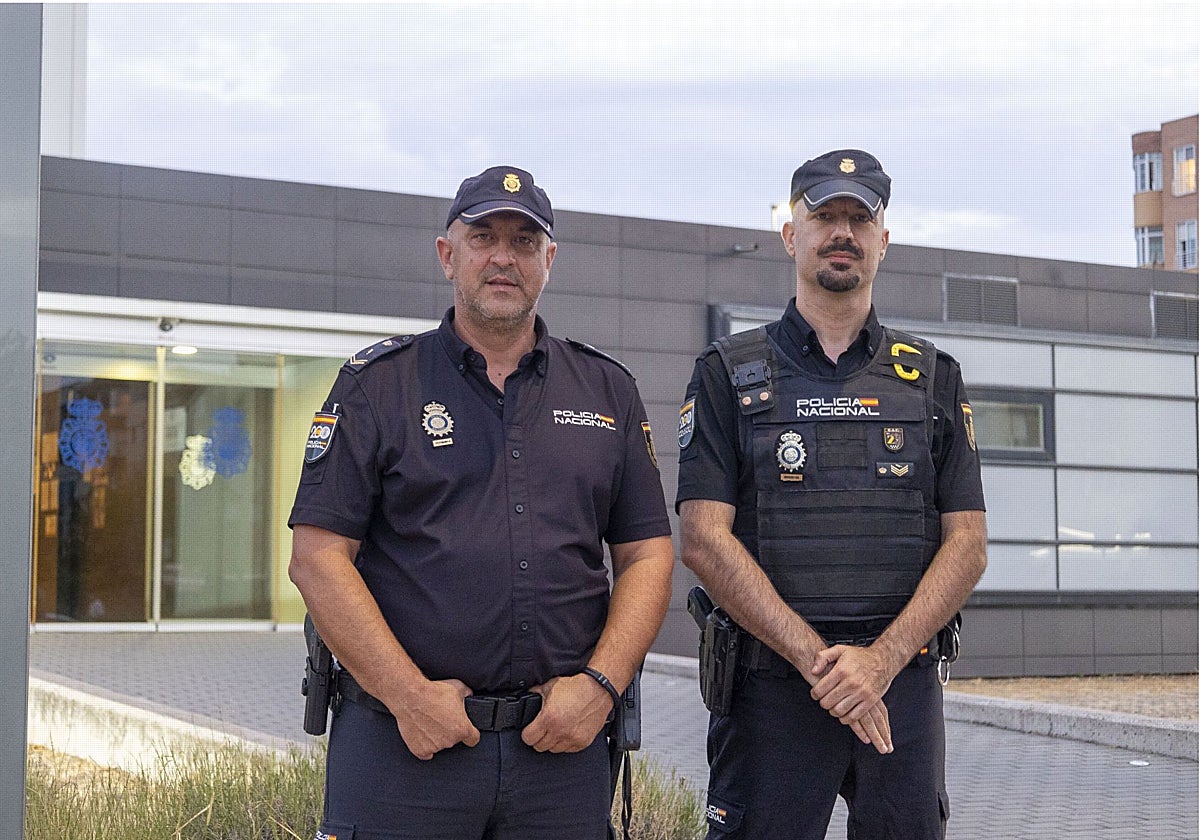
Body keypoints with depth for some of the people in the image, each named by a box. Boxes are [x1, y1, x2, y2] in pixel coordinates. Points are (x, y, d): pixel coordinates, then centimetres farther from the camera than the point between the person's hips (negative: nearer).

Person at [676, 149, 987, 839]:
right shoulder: (729, 375, 4)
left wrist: (880, 659, -12)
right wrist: (814, 656, -15)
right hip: (770, 688, -2)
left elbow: (967, 544, 3)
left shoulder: (933, 379, 10)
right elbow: (704, 538, -5)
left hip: (904, 687, 2)